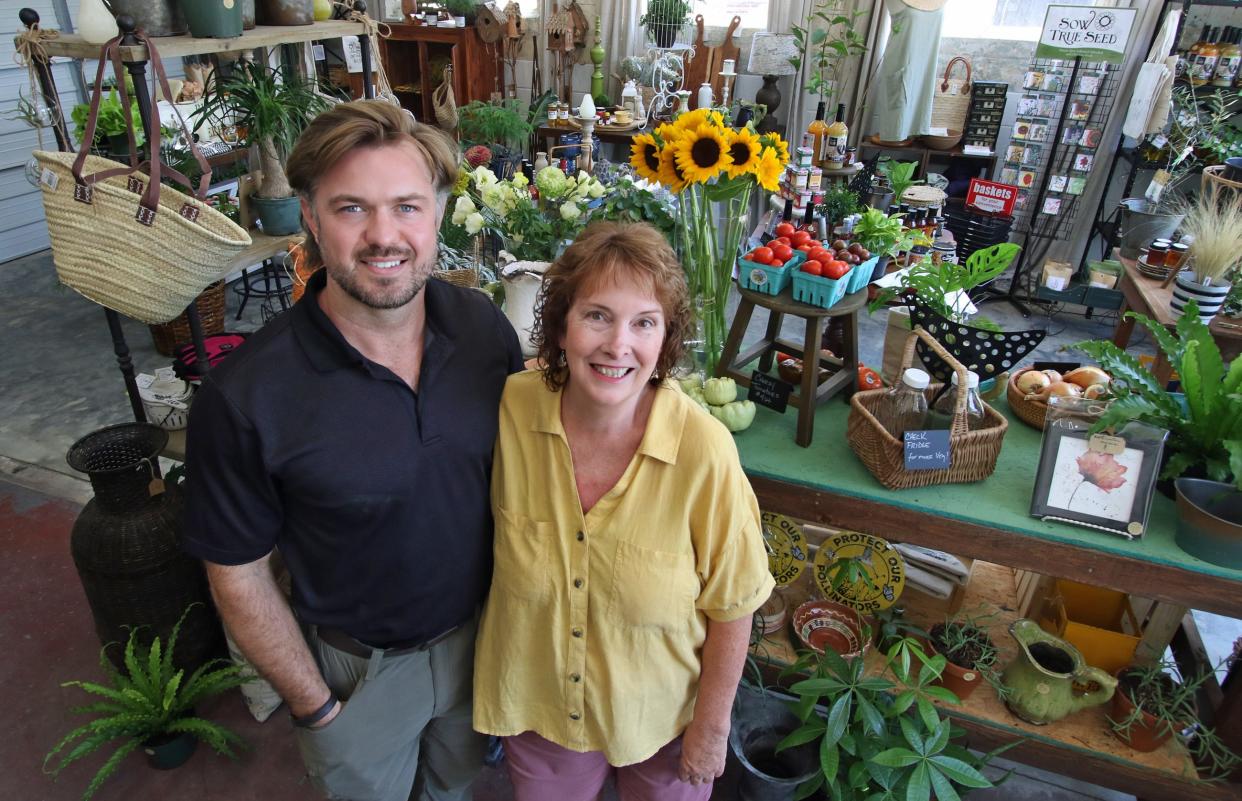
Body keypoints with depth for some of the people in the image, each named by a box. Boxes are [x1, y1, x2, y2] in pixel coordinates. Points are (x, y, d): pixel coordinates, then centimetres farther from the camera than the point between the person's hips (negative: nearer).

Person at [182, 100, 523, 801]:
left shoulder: (484, 325, -16)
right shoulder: (245, 398, -28)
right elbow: (239, 577, -15)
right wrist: (316, 707, -8)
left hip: (482, 632, 3)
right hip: (359, 665, -3)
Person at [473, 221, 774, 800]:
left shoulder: (703, 450, -28)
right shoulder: (513, 407, -20)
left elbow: (730, 605, -15)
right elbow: (488, 529, -2)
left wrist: (711, 727, -5)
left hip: (662, 717, -2)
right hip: (534, 705, 2)